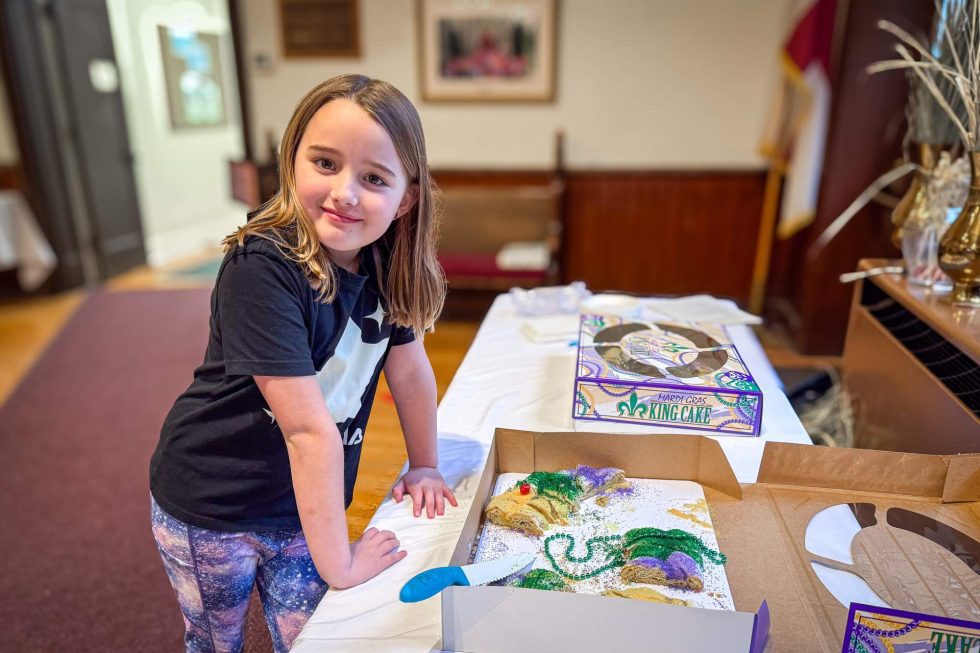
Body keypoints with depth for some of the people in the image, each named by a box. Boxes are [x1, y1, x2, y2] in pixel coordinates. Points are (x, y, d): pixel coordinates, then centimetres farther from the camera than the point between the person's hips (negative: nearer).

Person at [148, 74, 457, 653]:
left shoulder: (387, 262, -10)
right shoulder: (261, 269, -30)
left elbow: (410, 370, 1)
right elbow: (311, 429, -30)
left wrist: (425, 467, 8)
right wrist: (339, 563, -25)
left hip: (302, 506, 4)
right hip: (210, 511, -4)